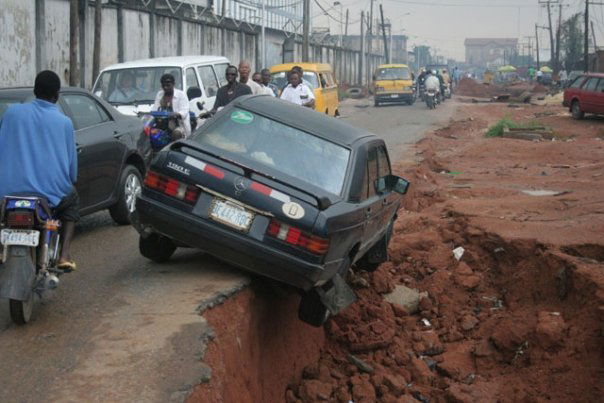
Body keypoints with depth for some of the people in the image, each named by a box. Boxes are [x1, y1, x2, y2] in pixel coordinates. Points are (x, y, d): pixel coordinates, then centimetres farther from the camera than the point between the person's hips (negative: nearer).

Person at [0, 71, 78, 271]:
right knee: (72, 202, 31)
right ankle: (64, 255, 14)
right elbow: (71, 161, 8)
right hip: (53, 192, -1)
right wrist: (70, 180, 29)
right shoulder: (64, 122, 0)